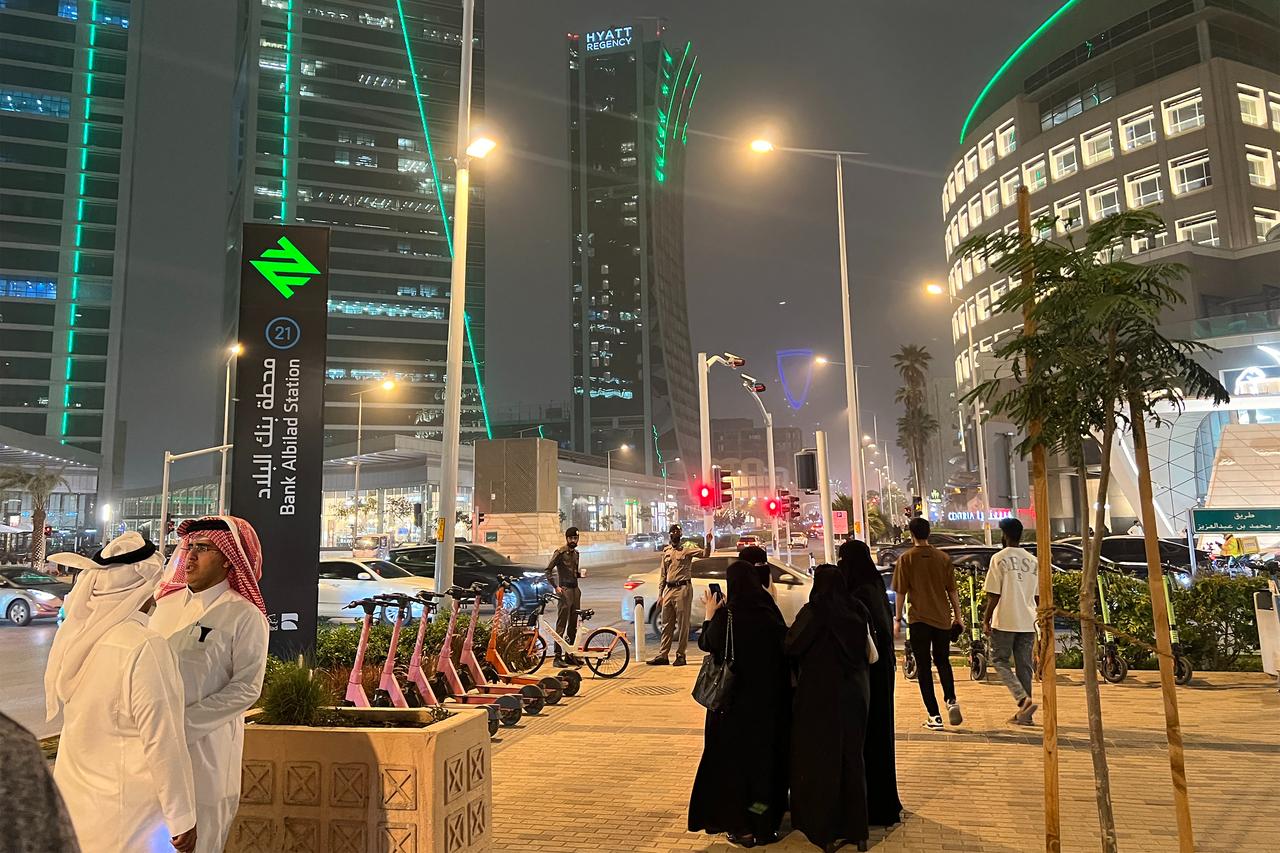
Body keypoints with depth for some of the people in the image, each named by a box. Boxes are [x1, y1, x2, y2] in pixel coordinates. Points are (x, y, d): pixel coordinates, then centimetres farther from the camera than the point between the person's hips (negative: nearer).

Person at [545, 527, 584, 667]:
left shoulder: (576, 553, 16)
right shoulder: (560, 552, -6)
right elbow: (548, 570, -9)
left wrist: (579, 573, 4)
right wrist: (556, 587, -16)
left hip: (575, 590, 8)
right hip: (564, 590, -7)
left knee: (573, 624, 10)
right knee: (561, 625, -9)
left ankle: (569, 653, 18)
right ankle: (558, 657, -8)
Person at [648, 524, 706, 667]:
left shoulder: (687, 548, -1)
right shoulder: (666, 551, 15)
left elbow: (705, 554, -17)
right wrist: (660, 594, 14)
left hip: (683, 589, -6)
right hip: (668, 590, 6)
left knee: (683, 625, -1)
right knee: (667, 625, 10)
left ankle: (680, 655, 7)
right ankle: (663, 655, 14)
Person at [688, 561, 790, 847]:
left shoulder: (727, 614, -15)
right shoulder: (769, 610, -7)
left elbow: (706, 644, 0)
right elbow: (781, 645, 5)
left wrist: (709, 615, 12)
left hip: (736, 698, -3)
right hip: (768, 698, 3)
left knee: (735, 755, 9)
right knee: (766, 752, 14)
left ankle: (742, 826, 14)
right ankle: (767, 822, 23)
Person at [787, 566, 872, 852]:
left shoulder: (813, 613, -16)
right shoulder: (856, 612, -2)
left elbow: (790, 647, -14)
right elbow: (870, 653, 5)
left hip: (821, 694, -4)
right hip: (854, 692, 5)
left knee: (820, 758, 8)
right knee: (851, 758, 16)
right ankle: (857, 830, 23)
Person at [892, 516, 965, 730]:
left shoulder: (906, 559, -5)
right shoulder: (943, 558, 3)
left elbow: (901, 592, -5)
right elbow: (952, 590, 6)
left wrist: (897, 619, 1)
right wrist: (958, 616, 15)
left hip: (919, 619, -3)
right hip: (943, 618, 3)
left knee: (924, 666, 4)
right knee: (942, 661, 20)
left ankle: (934, 716, 2)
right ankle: (951, 700, 0)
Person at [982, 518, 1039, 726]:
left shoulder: (999, 558, -8)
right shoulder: (1033, 561, 9)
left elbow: (994, 595, -11)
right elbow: (1039, 597, 13)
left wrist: (986, 620, -3)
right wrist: (1041, 619, 24)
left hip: (1004, 622, -5)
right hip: (1028, 622, 5)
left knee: (1000, 661, 7)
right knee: (1024, 665, 10)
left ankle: (1024, 699, -11)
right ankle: (1024, 713, 13)